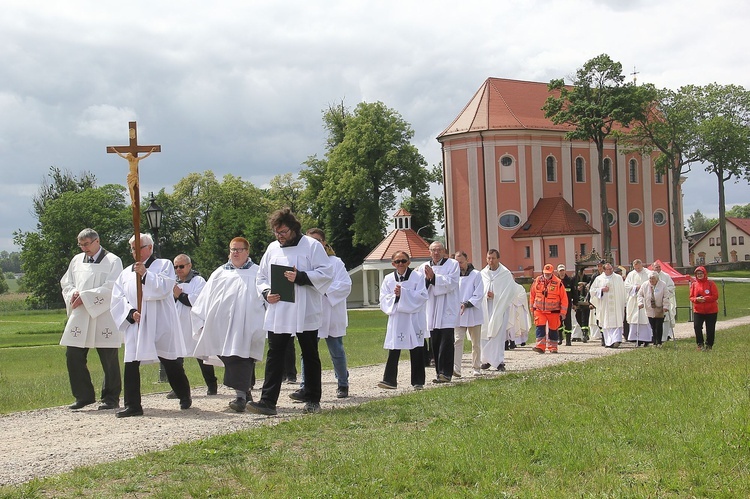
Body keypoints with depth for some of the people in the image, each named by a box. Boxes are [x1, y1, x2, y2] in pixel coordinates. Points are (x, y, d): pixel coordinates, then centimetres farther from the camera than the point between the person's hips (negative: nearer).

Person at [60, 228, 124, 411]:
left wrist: (84, 297, -16)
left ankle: (111, 398, 12)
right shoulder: (77, 260, 14)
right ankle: (84, 396, 14)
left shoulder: (112, 261, -2)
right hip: (80, 317, 5)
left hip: (104, 316, -5)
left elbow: (110, 289, -12)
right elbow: (66, 283, 16)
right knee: (73, 356, 2)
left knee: (109, 359, 0)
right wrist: (73, 294, -7)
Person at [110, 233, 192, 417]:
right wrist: (131, 312, -9)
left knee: (171, 362, 4)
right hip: (135, 324, 3)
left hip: (159, 324, -3)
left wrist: (145, 274, -17)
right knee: (131, 363, -6)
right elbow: (118, 298, 7)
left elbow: (164, 288, -11)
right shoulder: (126, 273, 16)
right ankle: (132, 405, -1)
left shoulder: (164, 265, 5)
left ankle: (185, 396, 25)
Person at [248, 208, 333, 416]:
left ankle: (313, 400, 19)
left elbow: (326, 273, -10)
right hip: (278, 313, 4)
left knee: (310, 356, 8)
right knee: (274, 356, -3)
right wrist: (266, 293, -4)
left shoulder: (312, 245, -4)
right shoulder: (272, 248, 10)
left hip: (305, 313, -3)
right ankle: (268, 402, -7)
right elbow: (261, 276, 16)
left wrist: (301, 277, -20)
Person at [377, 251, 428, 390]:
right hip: (396, 318, 2)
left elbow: (422, 296, -12)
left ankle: (418, 381, 11)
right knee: (393, 350, -3)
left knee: (416, 350, 3)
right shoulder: (388, 279, 9)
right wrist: (394, 295, -14)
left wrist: (403, 293, -16)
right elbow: (384, 299, 4)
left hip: (414, 318, -2)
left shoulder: (417, 277, 0)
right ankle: (389, 380, 0)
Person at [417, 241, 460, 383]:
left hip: (447, 309, -4)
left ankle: (446, 373, -11)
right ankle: (439, 372, 11)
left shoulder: (452, 264, 2)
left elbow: (451, 283, -10)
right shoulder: (424, 267, 12)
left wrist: (434, 277, -18)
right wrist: (427, 279, -15)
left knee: (446, 341, -10)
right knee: (435, 342, 4)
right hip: (431, 309, 4)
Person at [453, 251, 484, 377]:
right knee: (458, 340, -11)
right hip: (459, 314, 2)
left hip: (473, 313, -2)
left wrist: (467, 304, -19)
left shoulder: (476, 275, -2)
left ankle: (476, 368, 17)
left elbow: (479, 295, -7)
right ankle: (456, 368, -19)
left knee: (476, 342, 6)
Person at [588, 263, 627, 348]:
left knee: (616, 322, -12)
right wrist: (602, 290, -8)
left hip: (616, 305, -1)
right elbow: (593, 290, 9)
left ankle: (616, 340, -21)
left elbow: (622, 292, 10)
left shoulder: (618, 278, 8)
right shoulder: (599, 279, 8)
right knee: (606, 324, 0)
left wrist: (623, 304, 7)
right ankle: (608, 342, 7)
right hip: (604, 305, 1)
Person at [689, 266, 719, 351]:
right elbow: (691, 297, 6)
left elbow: (715, 296, -6)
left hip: (711, 311, -2)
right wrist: (697, 299, -16)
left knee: (710, 329, 2)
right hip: (698, 311, 2)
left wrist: (705, 298, -20)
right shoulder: (694, 284, 6)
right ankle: (700, 343, 0)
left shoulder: (711, 284, -2)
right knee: (697, 326, -15)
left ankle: (709, 345, 17)